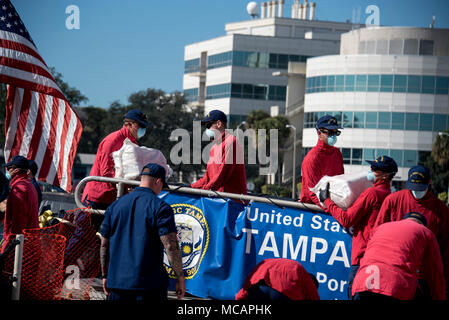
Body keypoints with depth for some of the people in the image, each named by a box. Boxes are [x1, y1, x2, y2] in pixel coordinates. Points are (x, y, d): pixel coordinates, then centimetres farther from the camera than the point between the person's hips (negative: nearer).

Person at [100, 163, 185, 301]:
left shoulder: (115, 206, 10)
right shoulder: (160, 207, -6)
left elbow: (104, 245, 13)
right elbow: (171, 246, -13)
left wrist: (105, 276, 21)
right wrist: (180, 278, -6)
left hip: (117, 283, 5)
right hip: (150, 285, -5)